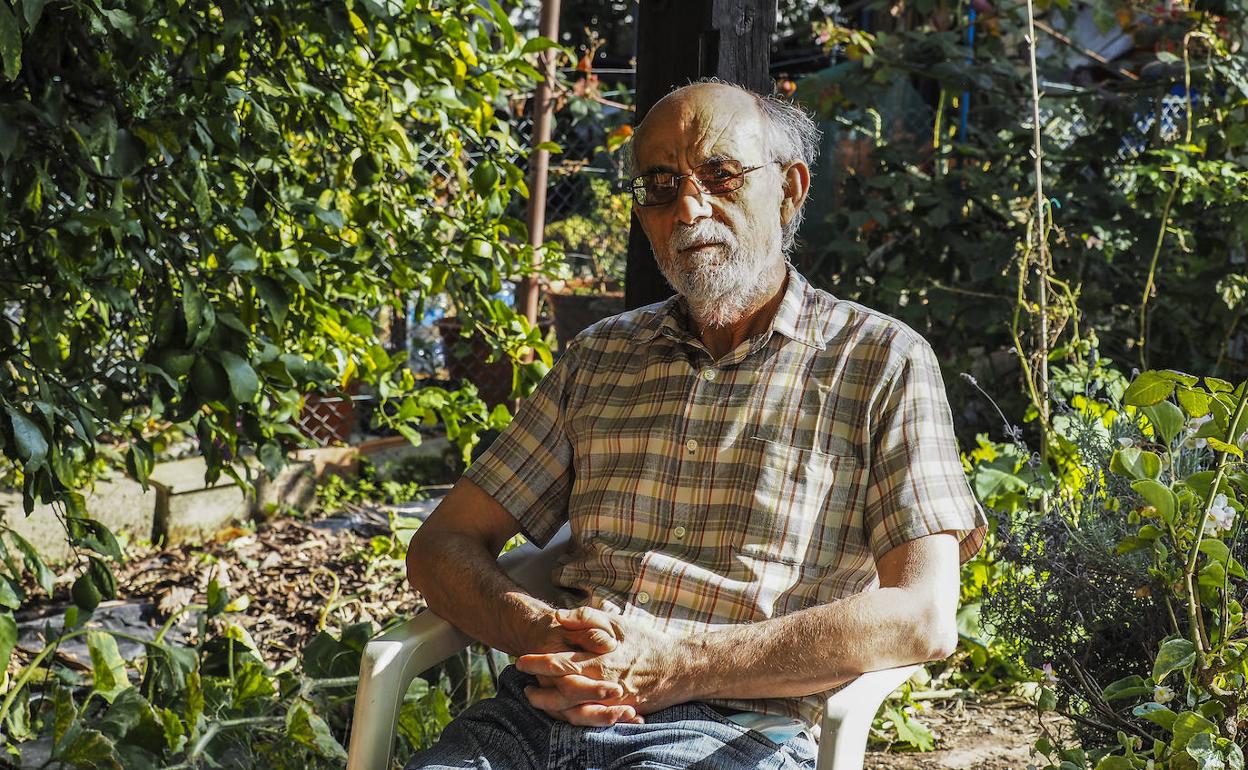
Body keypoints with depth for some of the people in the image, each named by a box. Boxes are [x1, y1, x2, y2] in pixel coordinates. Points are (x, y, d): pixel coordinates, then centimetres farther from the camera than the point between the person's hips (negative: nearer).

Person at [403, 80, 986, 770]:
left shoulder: (882, 363, 6)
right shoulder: (600, 358, 19)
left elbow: (924, 620, -5)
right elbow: (443, 544, 17)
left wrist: (682, 664, -15)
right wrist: (537, 631, -7)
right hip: (545, 707, 4)